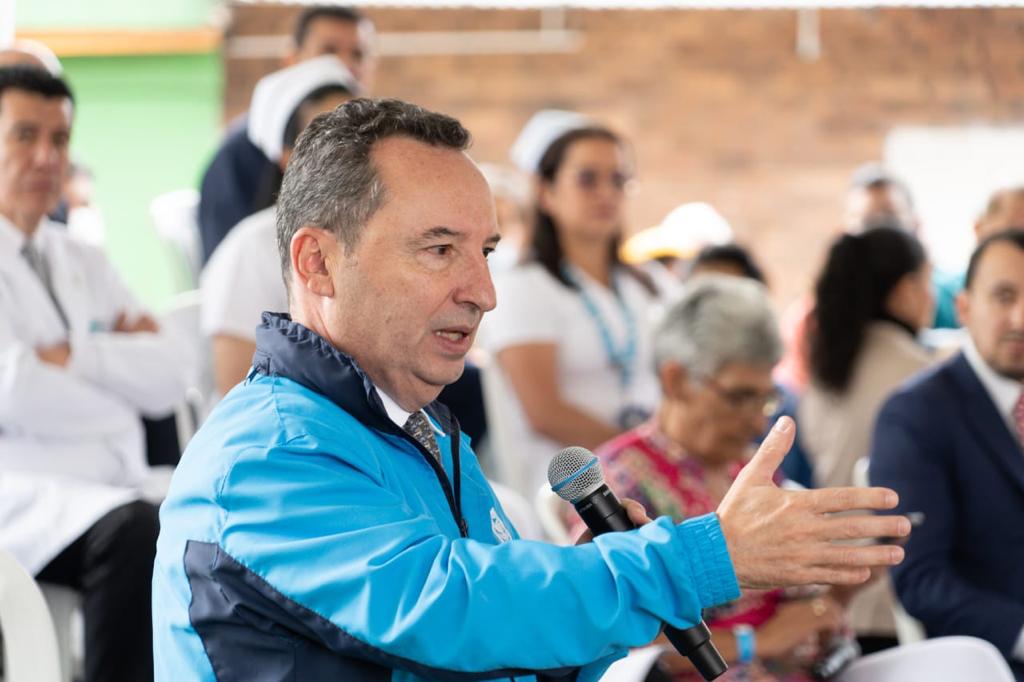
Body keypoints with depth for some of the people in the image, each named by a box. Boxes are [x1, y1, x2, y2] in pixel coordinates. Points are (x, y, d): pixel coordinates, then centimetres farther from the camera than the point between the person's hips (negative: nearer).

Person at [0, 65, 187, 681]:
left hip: (113, 494, 6)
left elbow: (169, 378, 10)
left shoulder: (84, 264, 22)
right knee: (138, 530, -35)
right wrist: (117, 362, 3)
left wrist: (76, 355, -4)